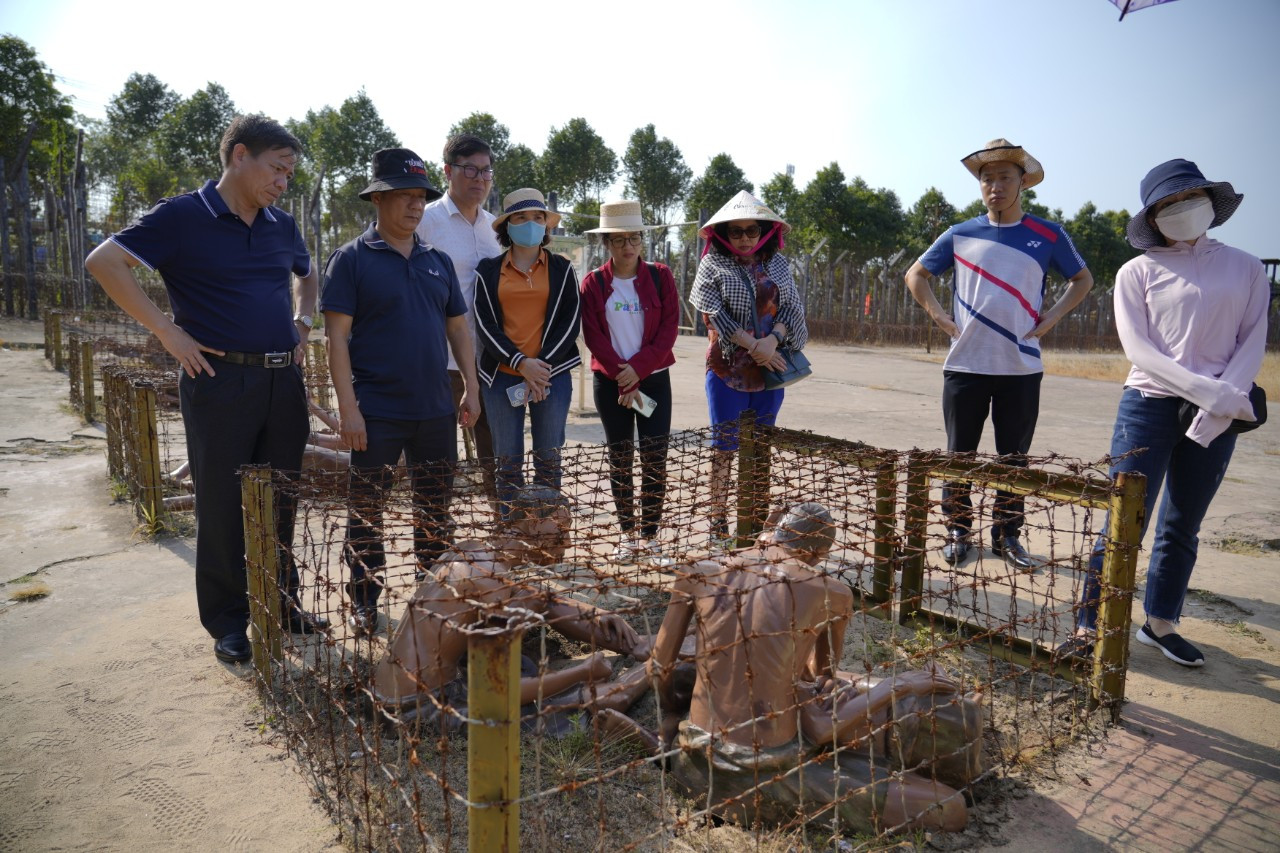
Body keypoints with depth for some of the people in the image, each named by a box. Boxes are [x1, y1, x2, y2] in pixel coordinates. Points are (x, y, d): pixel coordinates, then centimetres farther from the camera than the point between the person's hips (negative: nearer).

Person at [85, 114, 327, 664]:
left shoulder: (282, 226, 13)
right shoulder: (183, 217, -6)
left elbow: (308, 274, 31)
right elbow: (104, 262, -11)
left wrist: (301, 324, 15)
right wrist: (168, 332, -13)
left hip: (284, 379, 6)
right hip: (221, 379, -5)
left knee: (280, 501, 12)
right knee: (223, 506, 3)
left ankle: (281, 604, 27)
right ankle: (228, 624, 16)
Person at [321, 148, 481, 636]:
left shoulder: (438, 261, 11)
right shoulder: (352, 259, -5)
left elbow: (458, 327, 14)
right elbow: (336, 336, -10)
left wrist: (471, 388, 7)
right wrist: (348, 407, -15)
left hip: (435, 409, 5)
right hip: (377, 411, -5)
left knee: (435, 505, 14)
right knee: (366, 510, 6)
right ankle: (363, 601, 20)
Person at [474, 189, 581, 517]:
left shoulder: (562, 268, 7)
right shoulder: (488, 270, 6)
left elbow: (569, 322, 1)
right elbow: (485, 325, -1)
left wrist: (543, 365, -11)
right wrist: (521, 363, -14)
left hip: (551, 374, 0)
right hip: (502, 376, 0)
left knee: (548, 461, 5)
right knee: (509, 462, 4)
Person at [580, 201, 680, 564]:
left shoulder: (660, 276, 2)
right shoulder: (593, 282, 2)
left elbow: (669, 329, -5)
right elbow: (594, 336, -4)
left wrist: (638, 368, -15)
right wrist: (622, 378, -12)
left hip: (653, 377, 0)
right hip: (609, 380, 1)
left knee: (655, 458, -4)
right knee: (619, 458, 6)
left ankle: (650, 536, 6)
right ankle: (628, 534, 16)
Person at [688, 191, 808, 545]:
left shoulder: (777, 263, 9)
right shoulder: (712, 265, 0)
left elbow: (793, 308, 3)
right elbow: (716, 314, -9)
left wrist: (774, 340, -16)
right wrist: (754, 346, -16)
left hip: (770, 369, 3)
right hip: (728, 369, -3)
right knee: (724, 448, 0)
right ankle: (718, 524, 7)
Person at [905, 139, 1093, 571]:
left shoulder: (1048, 235, 5)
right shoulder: (960, 235, 5)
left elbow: (1083, 280, 17)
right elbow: (916, 275, 14)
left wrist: (1049, 319, 2)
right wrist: (940, 317, 2)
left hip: (1021, 367, 0)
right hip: (965, 365, 0)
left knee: (1014, 457, 7)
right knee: (959, 454, 6)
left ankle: (1007, 535, 22)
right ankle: (957, 532, 20)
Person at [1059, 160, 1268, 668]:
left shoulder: (1245, 269, 10)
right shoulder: (1138, 272, 3)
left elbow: (1253, 341, 3)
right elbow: (1138, 348, -6)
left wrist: (1224, 405, -12)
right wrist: (1209, 390, -16)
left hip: (1218, 416, 3)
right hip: (1150, 406, -3)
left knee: (1182, 528, 11)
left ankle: (1160, 624, 24)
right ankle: (1090, 627, 3)